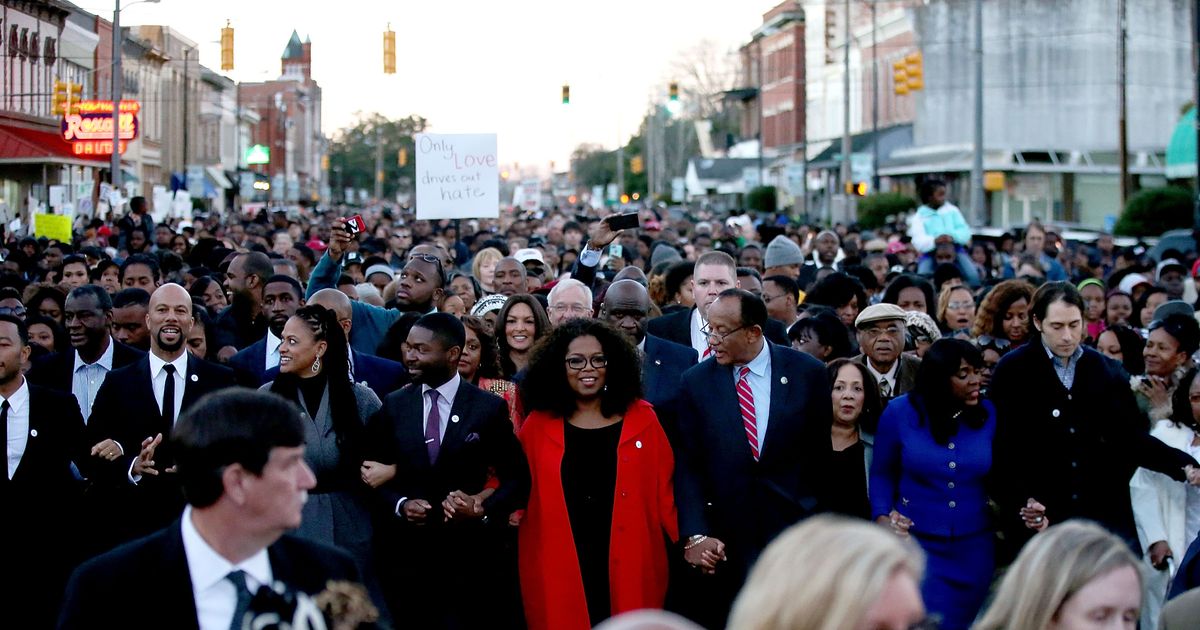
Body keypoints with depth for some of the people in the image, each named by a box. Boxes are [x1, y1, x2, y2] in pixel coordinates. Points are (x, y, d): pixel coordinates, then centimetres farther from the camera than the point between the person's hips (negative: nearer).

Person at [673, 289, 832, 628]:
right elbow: (687, 465, -1)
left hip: (795, 530, 0)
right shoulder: (696, 381, 1)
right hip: (724, 542, 1)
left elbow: (821, 456, 5)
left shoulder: (808, 373, -1)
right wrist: (695, 535, -12)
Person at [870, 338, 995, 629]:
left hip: (973, 549, 2)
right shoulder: (899, 412, -7)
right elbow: (881, 475, 3)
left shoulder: (989, 415, -3)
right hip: (915, 543, -2)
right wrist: (882, 517, -12)